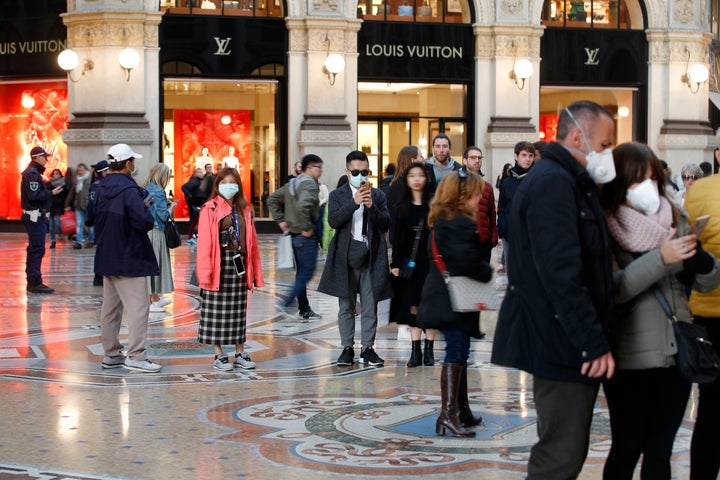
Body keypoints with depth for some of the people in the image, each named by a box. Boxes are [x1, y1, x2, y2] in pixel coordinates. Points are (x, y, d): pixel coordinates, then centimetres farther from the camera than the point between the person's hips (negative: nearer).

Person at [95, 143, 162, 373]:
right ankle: (135, 356, -8)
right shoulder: (129, 190, -19)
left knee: (110, 306, 14)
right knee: (138, 306, -6)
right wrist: (148, 210, -3)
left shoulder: (102, 188, 9)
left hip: (106, 257, 9)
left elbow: (96, 218, 18)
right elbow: (145, 222, -22)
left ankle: (111, 354, 21)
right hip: (129, 259, -9)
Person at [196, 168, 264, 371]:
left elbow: (252, 242, 12)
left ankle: (240, 353, 19)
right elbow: (204, 243, -9)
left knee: (239, 311, 11)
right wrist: (204, 273, -15)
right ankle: (219, 355, 10)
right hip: (218, 266, -5)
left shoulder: (245, 210, 11)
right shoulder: (209, 209, -5)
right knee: (216, 312, 2)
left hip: (239, 266, 5)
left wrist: (256, 271, 9)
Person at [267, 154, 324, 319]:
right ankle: (287, 302, -9)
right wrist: (307, 228, -23)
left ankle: (304, 309, 19)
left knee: (301, 272, 14)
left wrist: (280, 220, 12)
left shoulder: (292, 183, 14)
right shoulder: (310, 184, -15)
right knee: (307, 273, -3)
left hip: (295, 235, 9)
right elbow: (303, 205, -33)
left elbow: (272, 199, 17)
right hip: (306, 236, -9)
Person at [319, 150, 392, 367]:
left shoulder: (378, 195, 10)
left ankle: (368, 348, 9)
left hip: (371, 257, 1)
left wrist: (372, 206, -15)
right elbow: (333, 221, -10)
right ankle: (347, 348, 12)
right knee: (346, 306, 5)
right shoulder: (338, 195, 6)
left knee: (370, 306, 2)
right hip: (346, 257, -1)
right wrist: (354, 203, -20)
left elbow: (386, 224, 0)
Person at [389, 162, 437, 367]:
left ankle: (429, 350, 10)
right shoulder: (401, 207, 6)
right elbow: (395, 237, 6)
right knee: (413, 306, 4)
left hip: (430, 261, -2)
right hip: (409, 262, 2)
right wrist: (395, 263, 0)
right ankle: (416, 351, 9)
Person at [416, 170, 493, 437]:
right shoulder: (459, 225, -19)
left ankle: (461, 409, 25)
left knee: (459, 353, 16)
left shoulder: (444, 221, 15)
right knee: (456, 353, -10)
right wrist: (488, 272, -9)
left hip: (449, 300, 11)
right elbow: (469, 261, -27)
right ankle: (449, 413, -12)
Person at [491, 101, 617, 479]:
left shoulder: (568, 181, 18)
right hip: (561, 341, -11)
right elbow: (562, 274, -23)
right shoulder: (553, 182, -16)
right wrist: (595, 343, -23)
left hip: (564, 340, 11)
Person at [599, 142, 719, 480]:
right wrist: (660, 259, -25)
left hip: (677, 352, 5)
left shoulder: (674, 220, 7)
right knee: (627, 449, 3)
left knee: (660, 451, 12)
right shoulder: (606, 228, -7)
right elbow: (613, 288, -19)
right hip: (631, 357, -4)